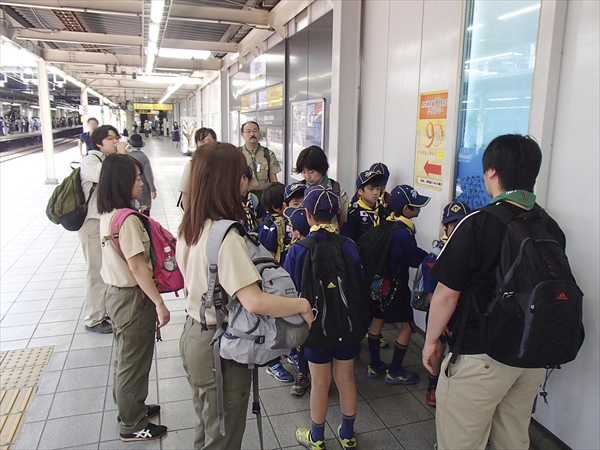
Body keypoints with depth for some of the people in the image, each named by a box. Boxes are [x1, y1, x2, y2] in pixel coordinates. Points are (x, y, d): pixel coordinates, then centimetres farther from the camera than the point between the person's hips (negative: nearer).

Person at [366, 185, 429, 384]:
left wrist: (422, 253, 7)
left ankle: (375, 366, 30)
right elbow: (414, 260, -16)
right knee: (407, 325, 6)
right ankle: (394, 372, 14)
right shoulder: (403, 232, -25)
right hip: (395, 285, -9)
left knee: (377, 321, 16)